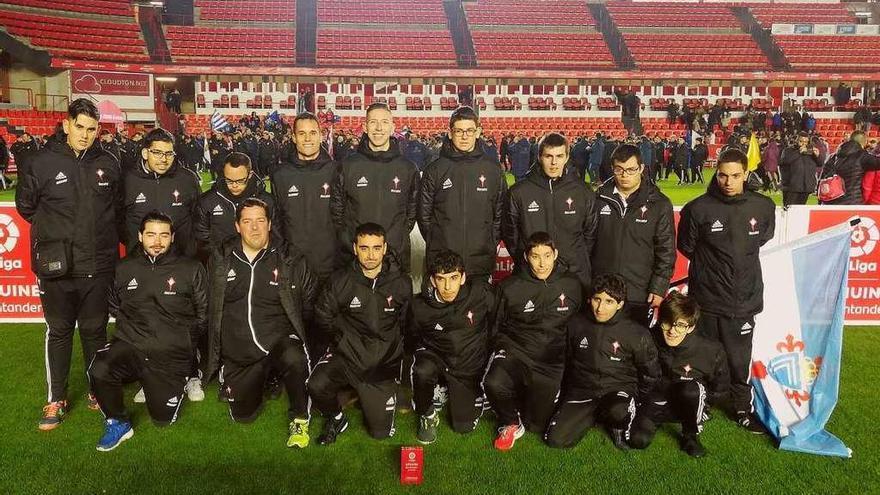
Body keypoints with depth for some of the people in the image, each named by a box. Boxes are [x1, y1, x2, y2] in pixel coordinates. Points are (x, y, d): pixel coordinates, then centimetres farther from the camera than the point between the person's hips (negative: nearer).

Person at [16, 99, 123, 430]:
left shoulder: (108, 164, 4)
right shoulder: (43, 162, -4)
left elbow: (118, 207, 17)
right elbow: (25, 204, 8)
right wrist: (54, 230, 9)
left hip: (98, 266, 2)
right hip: (57, 266, -1)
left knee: (95, 330, 13)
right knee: (58, 332, 9)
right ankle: (56, 400, 21)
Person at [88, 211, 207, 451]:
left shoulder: (191, 270, 2)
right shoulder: (123, 269, 8)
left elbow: (203, 315, 7)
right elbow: (114, 307, 20)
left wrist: (183, 340, 5)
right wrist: (131, 327, 10)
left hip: (171, 356, -1)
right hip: (130, 345, 1)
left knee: (163, 417, -4)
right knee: (98, 370, -31)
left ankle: (180, 380, 28)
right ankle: (117, 422, -4)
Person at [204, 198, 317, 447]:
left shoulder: (290, 260, 1)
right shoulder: (220, 260, 7)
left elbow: (309, 305, 9)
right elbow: (210, 306, 17)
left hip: (280, 341, -3)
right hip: (238, 354, 3)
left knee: (294, 359, -37)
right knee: (242, 415, 2)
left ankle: (299, 419, -14)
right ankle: (262, 378, 34)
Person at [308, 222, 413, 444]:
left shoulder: (402, 283, -3)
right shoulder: (341, 281, -5)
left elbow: (408, 324, 9)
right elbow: (323, 316, 7)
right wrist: (347, 337, 4)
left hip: (385, 358, 0)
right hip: (348, 353, 0)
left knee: (381, 431, -2)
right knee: (316, 385, -31)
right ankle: (336, 419, 4)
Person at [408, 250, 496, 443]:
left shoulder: (482, 294, -19)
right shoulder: (420, 306, -16)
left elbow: (496, 323, 2)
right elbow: (413, 335, 6)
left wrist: (480, 346, 9)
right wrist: (423, 355, 0)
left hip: (469, 368, 1)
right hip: (435, 356, 0)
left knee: (464, 426, 0)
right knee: (422, 372, -36)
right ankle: (427, 415, -5)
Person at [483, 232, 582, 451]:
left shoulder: (572, 285, 1)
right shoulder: (511, 286, -3)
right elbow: (498, 325, 10)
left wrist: (568, 363, 11)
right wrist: (503, 348, -1)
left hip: (551, 362, 1)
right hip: (515, 350, -1)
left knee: (538, 426, 2)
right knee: (493, 384, -33)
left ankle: (535, 396, 35)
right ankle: (511, 424, -1)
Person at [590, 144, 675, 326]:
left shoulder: (659, 204, -1)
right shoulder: (599, 199, 4)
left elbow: (666, 251, -1)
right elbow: (587, 242, 8)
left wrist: (659, 288, -6)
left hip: (640, 296, -1)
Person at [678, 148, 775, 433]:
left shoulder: (763, 207, -3)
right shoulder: (698, 208, -10)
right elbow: (686, 246, 4)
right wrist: (709, 264, 8)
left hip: (744, 299, 2)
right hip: (706, 297, -1)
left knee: (740, 359, 9)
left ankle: (743, 407, 28)